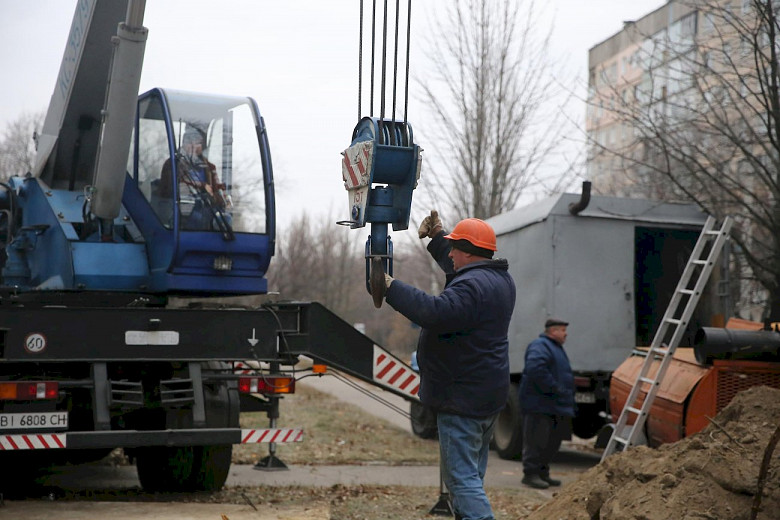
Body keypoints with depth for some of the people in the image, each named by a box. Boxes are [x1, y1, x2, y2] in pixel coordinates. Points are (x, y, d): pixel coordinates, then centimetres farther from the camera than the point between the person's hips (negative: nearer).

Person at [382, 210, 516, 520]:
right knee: (472, 475, 18)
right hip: (489, 395, 11)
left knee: (461, 478, -11)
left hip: (462, 399, -11)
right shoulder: (499, 278, 12)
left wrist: (391, 288, -25)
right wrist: (436, 237, 30)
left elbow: (434, 313, -34)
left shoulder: (472, 286, -21)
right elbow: (457, 271, 30)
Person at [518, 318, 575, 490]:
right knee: (536, 440, -8)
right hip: (539, 403, -10)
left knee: (553, 441, 12)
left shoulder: (556, 348, 23)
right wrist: (554, 389, -23)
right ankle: (530, 473, -5)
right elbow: (536, 369, -27)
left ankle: (542, 472, 20)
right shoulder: (539, 346, -11)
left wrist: (567, 397, 19)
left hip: (554, 405, 10)